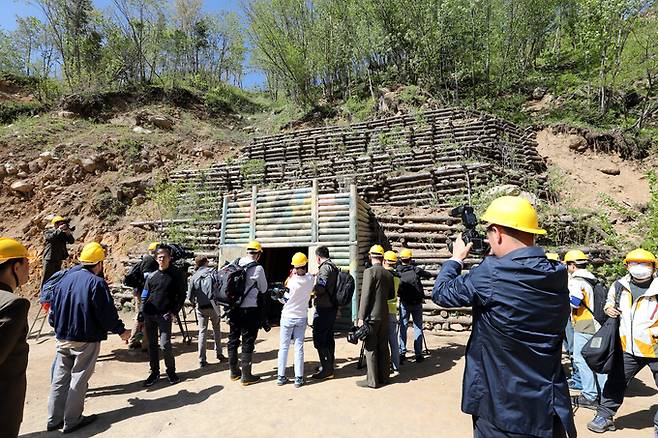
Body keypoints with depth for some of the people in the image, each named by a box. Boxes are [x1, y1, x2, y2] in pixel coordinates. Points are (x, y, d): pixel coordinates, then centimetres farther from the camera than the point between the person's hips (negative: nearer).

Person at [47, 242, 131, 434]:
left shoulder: (65, 279, 4)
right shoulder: (96, 282, -18)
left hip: (62, 338, 6)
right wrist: (121, 330, -5)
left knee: (60, 377, 16)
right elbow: (107, 312, -17)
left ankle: (54, 419, 25)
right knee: (79, 379, 6)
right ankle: (72, 421, 16)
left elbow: (53, 309, 12)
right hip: (86, 339, -6)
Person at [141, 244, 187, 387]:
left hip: (165, 315, -4)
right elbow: (145, 296, 11)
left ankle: (171, 371, 13)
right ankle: (154, 372, 26)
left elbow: (182, 295, -1)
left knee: (165, 345, -8)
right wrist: (142, 317, 8)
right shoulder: (152, 275, 6)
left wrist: (174, 312, -9)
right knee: (152, 345, 11)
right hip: (149, 315, 4)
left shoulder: (176, 274, -4)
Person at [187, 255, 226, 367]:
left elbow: (189, 296, -1)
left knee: (202, 332, 8)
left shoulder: (194, 277, 1)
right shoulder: (213, 272, -2)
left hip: (201, 308, 1)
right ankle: (219, 354, 21)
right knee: (216, 330, 16)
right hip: (213, 306, -1)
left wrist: (195, 303, 18)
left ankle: (202, 360, 8)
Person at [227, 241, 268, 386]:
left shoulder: (235, 264, 1)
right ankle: (246, 376, 14)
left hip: (233, 308, 6)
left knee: (233, 339, 17)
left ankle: (234, 372, 32)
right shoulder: (258, 268, -13)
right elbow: (263, 289, 1)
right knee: (248, 342, 6)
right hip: (249, 309, -5)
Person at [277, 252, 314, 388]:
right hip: (302, 318, 2)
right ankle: (298, 378, 12)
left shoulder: (291, 281, -20)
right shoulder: (310, 279, -11)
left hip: (287, 317, -2)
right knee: (299, 347, 9)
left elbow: (283, 299, -8)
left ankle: (281, 377, 17)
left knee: (284, 347, 10)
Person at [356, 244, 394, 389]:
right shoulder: (389, 274, 7)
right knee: (383, 346, 14)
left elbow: (365, 295, -16)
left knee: (370, 347, 1)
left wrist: (361, 317, -13)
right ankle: (384, 377, 24)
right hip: (384, 315, 7)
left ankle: (372, 380, 8)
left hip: (371, 315, -7)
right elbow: (391, 295, 14)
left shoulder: (369, 271, -13)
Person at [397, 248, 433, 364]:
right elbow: (429, 275, 12)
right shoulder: (416, 270, -2)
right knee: (418, 328, 8)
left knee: (403, 328, 7)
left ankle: (402, 354, 6)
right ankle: (418, 354, 10)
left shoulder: (397, 272, -2)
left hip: (404, 303, 0)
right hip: (417, 303, 0)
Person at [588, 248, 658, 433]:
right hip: (629, 349, 3)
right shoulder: (619, 286, 3)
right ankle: (604, 417, 26)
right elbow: (610, 300, 23)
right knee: (615, 383, 12)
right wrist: (608, 308, 1)